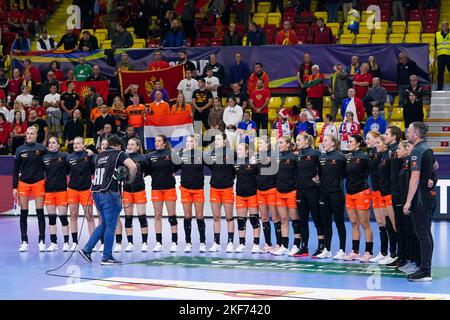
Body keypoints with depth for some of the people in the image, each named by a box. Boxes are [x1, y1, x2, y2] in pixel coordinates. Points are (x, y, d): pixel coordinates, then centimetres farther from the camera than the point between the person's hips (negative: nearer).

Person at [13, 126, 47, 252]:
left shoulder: (41, 148, 0)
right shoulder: (20, 150, 4)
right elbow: (15, 170, 6)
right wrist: (14, 187, 1)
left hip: (38, 183, -1)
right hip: (23, 183, 1)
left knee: (40, 212, -1)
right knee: (23, 213, 2)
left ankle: (42, 241, 4)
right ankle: (24, 242, 7)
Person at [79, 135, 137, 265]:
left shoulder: (99, 156, 17)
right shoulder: (118, 154, -2)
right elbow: (133, 166, -16)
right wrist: (130, 180, -1)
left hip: (96, 192, 7)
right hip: (109, 193, -7)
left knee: (104, 224, 18)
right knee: (110, 226, 1)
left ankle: (87, 249, 12)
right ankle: (107, 257, 3)